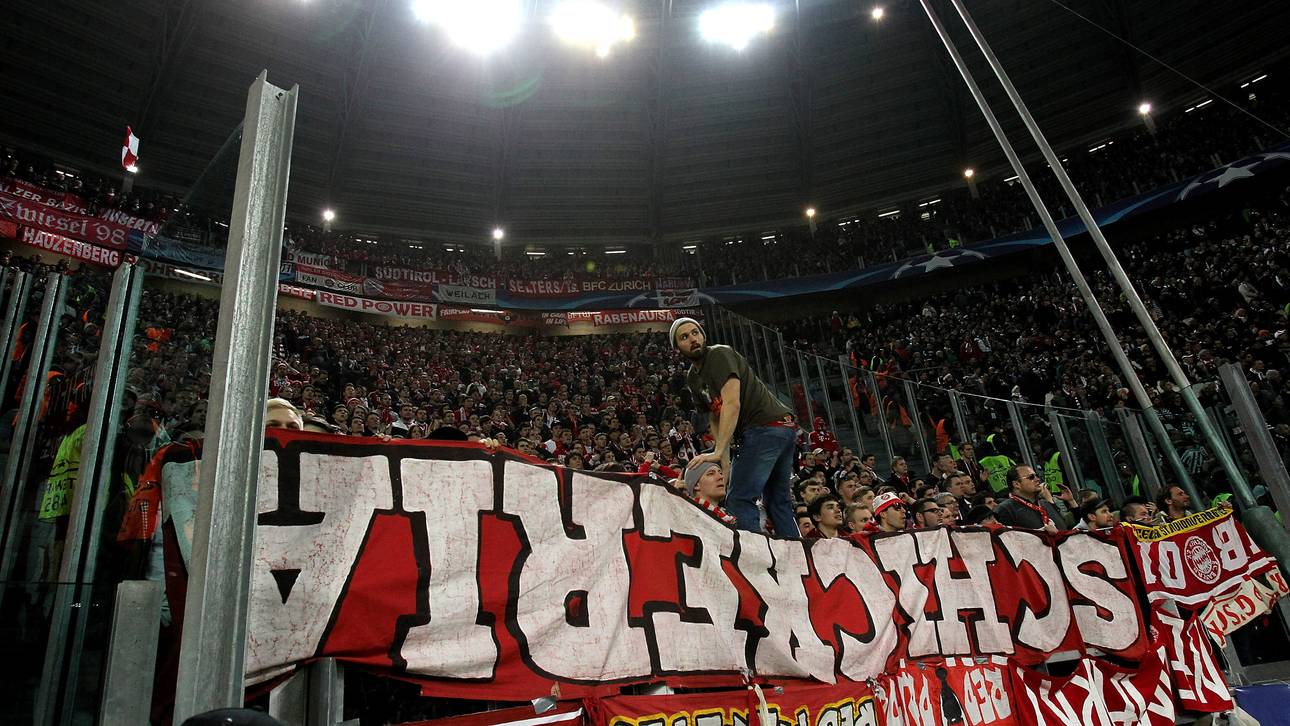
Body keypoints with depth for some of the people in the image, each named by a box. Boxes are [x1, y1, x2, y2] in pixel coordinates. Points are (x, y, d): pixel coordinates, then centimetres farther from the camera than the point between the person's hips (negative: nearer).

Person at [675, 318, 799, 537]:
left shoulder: (719, 354, -8)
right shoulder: (692, 378, 18)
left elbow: (732, 404, -19)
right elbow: (716, 418, 15)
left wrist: (718, 452, -23)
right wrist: (724, 461, 3)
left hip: (767, 425, -10)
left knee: (739, 499, -13)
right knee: (777, 500, 16)